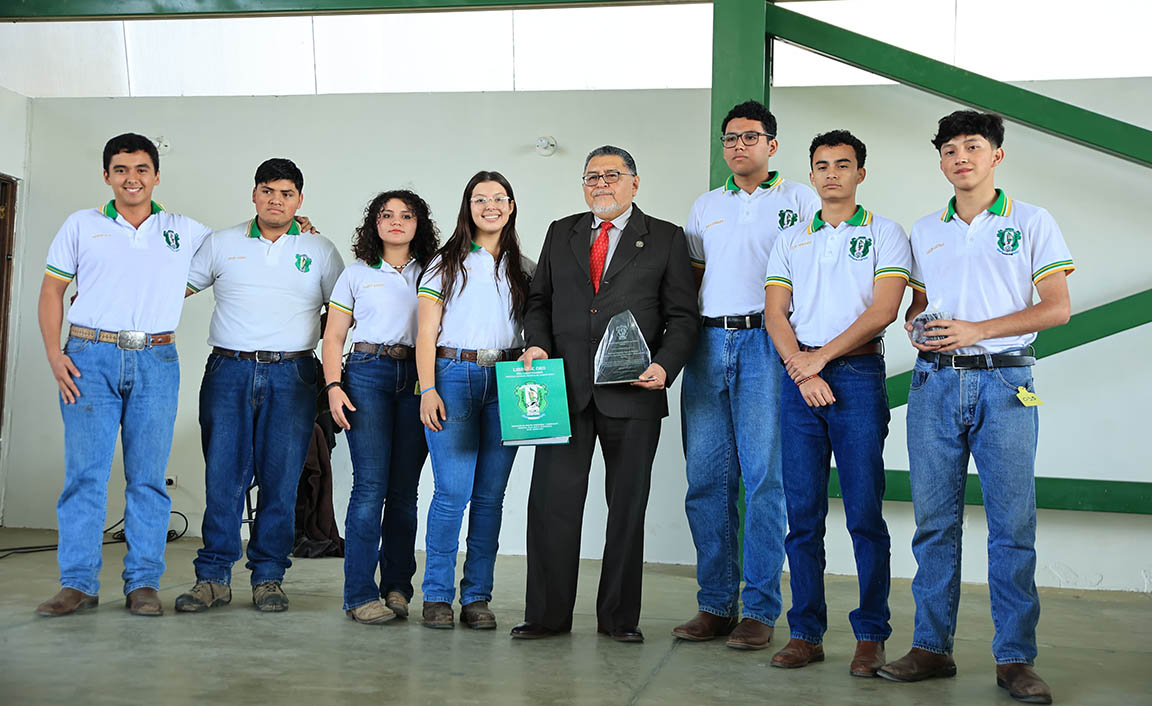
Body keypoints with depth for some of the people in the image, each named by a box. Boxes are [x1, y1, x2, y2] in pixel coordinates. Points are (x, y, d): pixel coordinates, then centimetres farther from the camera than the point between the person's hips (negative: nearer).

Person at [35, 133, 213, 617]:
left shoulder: (185, 232, 12)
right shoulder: (82, 226, 10)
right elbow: (52, 291, 10)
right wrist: (53, 353, -2)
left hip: (155, 361, 1)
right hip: (90, 358, -1)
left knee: (149, 477, 1)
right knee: (84, 472, -4)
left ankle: (143, 582, 8)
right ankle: (78, 583, 3)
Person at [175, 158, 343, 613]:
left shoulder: (320, 251, 11)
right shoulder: (222, 244, 12)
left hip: (291, 375, 0)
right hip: (228, 371, 1)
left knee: (281, 479, -1)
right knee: (222, 476, -2)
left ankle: (268, 577, 9)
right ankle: (213, 577, 6)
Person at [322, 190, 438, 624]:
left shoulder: (430, 274, 15)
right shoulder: (357, 274, 12)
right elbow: (333, 337, 10)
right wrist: (334, 386, -4)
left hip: (418, 379, 2)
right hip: (368, 374, -2)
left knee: (404, 490, 2)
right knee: (370, 485, -9)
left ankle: (397, 587, 11)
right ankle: (360, 594, -7)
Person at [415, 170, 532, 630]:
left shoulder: (524, 270, 16)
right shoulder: (446, 264, 8)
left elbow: (534, 332, 15)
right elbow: (426, 334, 3)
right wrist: (428, 390, -7)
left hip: (506, 383, 3)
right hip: (454, 376, -3)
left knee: (490, 494, 2)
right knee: (453, 491, -9)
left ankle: (477, 597, 8)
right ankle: (437, 596, 1)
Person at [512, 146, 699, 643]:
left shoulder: (666, 239, 7)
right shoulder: (561, 233, 16)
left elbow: (683, 316, 3)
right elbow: (539, 299, 18)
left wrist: (665, 367, -12)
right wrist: (537, 343, -1)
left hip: (633, 393, -2)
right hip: (566, 387, 2)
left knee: (628, 505, 5)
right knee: (552, 499, -1)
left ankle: (620, 616, 16)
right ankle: (547, 614, 8)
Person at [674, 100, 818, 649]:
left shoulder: (800, 200, 7)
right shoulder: (706, 206, 20)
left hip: (768, 342, -4)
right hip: (709, 341, 4)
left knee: (764, 478, -5)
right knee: (706, 477, 3)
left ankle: (759, 610, 1)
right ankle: (715, 604, 12)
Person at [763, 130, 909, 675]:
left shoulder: (884, 234, 6)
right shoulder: (790, 240, 17)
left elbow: (883, 309, -6)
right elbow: (775, 312, 8)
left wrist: (822, 355, -11)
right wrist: (800, 367, -8)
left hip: (858, 378, -3)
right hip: (799, 381, 3)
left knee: (864, 512, -3)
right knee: (803, 513, 3)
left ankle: (871, 636, 5)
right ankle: (806, 633, 10)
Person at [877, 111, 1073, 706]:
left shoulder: (1032, 223, 4)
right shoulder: (924, 231, 16)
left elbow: (1057, 307, -2)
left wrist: (977, 330, -12)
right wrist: (915, 324, -2)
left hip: (1003, 382, -3)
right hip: (935, 383, 3)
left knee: (1012, 523, -4)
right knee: (933, 520, 4)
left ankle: (1015, 658, 3)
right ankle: (932, 647, 12)